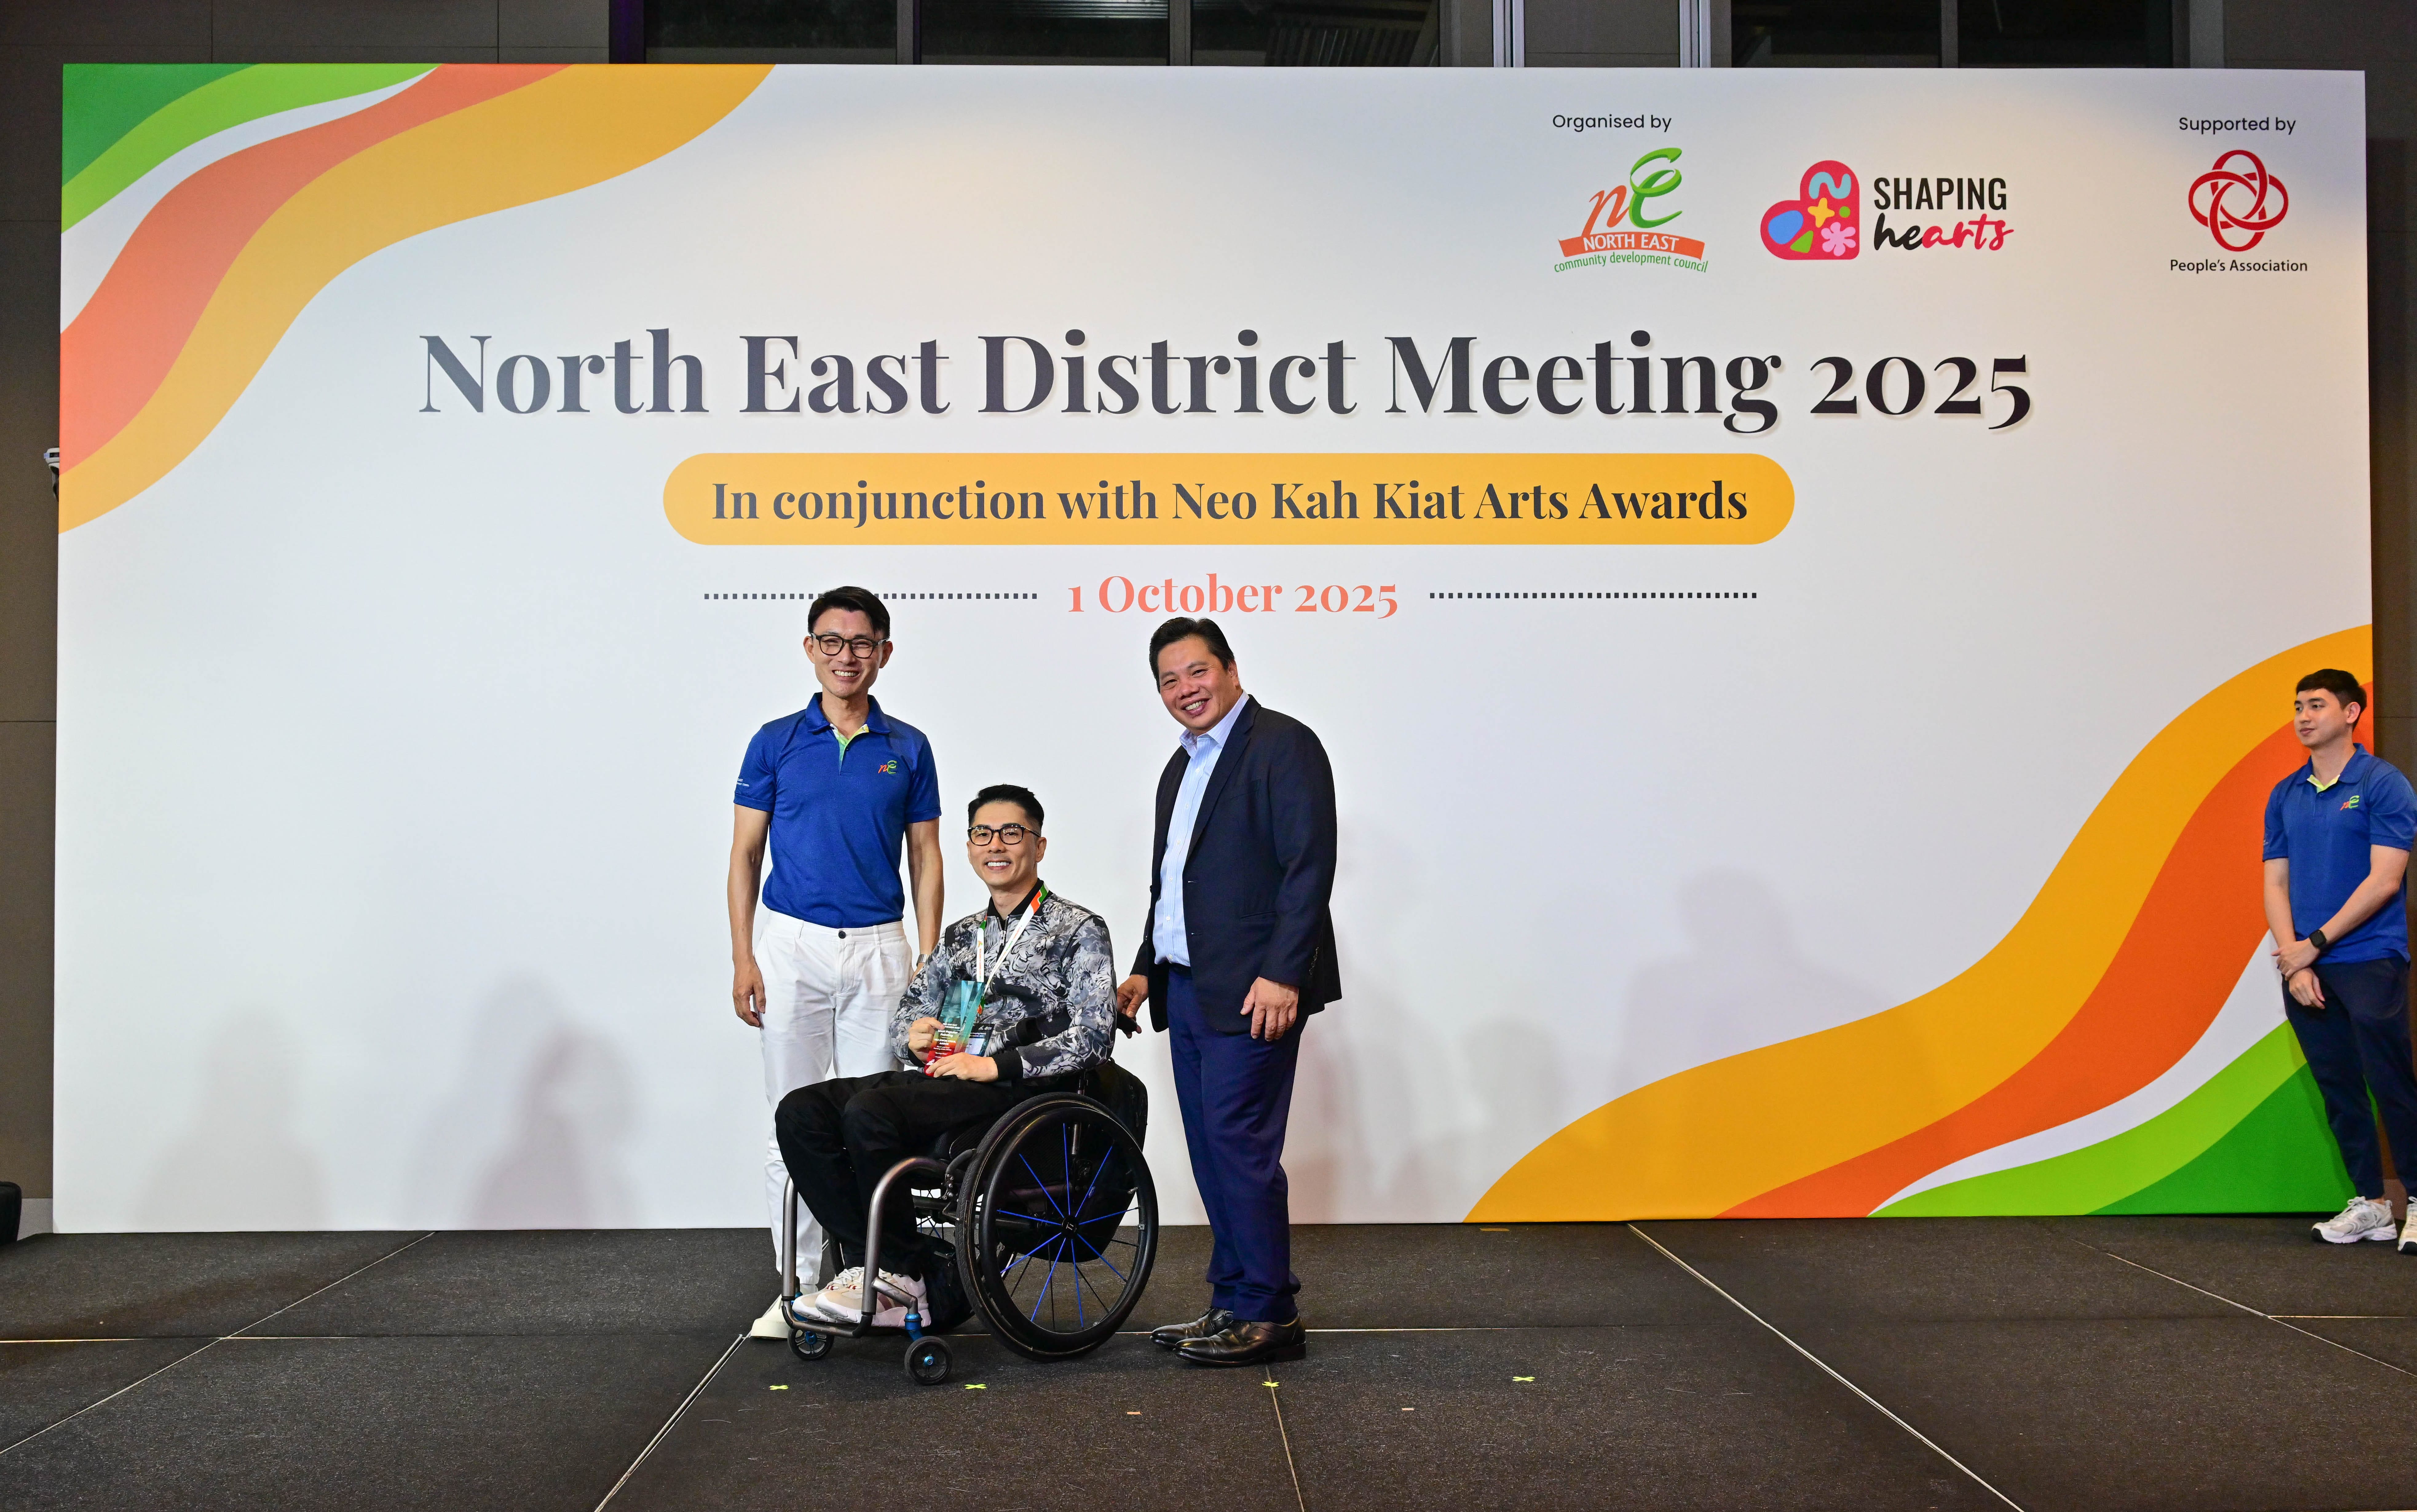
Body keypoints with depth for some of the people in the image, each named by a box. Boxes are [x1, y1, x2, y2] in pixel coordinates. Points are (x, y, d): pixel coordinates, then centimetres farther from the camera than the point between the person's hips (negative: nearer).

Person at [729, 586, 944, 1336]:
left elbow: (925, 859, 8)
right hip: (791, 943, 0)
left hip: (877, 947, 1)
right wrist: (743, 958, -4)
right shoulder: (777, 741, 4)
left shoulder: (908, 748, 6)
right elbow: (745, 853, 4)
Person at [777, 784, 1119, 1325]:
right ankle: (873, 1265, -14)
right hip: (945, 1077, 7)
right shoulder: (962, 936, 24)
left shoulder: (1079, 930, 2)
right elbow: (908, 1009, 27)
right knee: (801, 1112, -14)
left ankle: (901, 1274, -14)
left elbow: (1093, 1036, -9)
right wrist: (913, 1032, 0)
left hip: (1022, 1090, -7)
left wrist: (995, 1066, -17)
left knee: (869, 1112, -30)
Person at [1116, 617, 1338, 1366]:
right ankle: (1236, 1305, 18)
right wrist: (1147, 969, 18)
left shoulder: (1283, 744, -7)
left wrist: (1282, 975, -21)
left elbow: (1310, 866, -15)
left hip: (1253, 991, -9)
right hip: (1188, 989, 9)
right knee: (1212, 1150, 10)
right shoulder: (1181, 769, 21)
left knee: (1238, 1145, -9)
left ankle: (1267, 1314, -1)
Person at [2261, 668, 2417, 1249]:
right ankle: (2369, 1204, 17)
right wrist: (2293, 961, -5)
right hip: (2304, 969, 5)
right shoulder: (2285, 796, 12)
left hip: (2369, 963, -5)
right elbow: (2276, 884, 9)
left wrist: (2315, 945, -12)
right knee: (2339, 1091, 9)